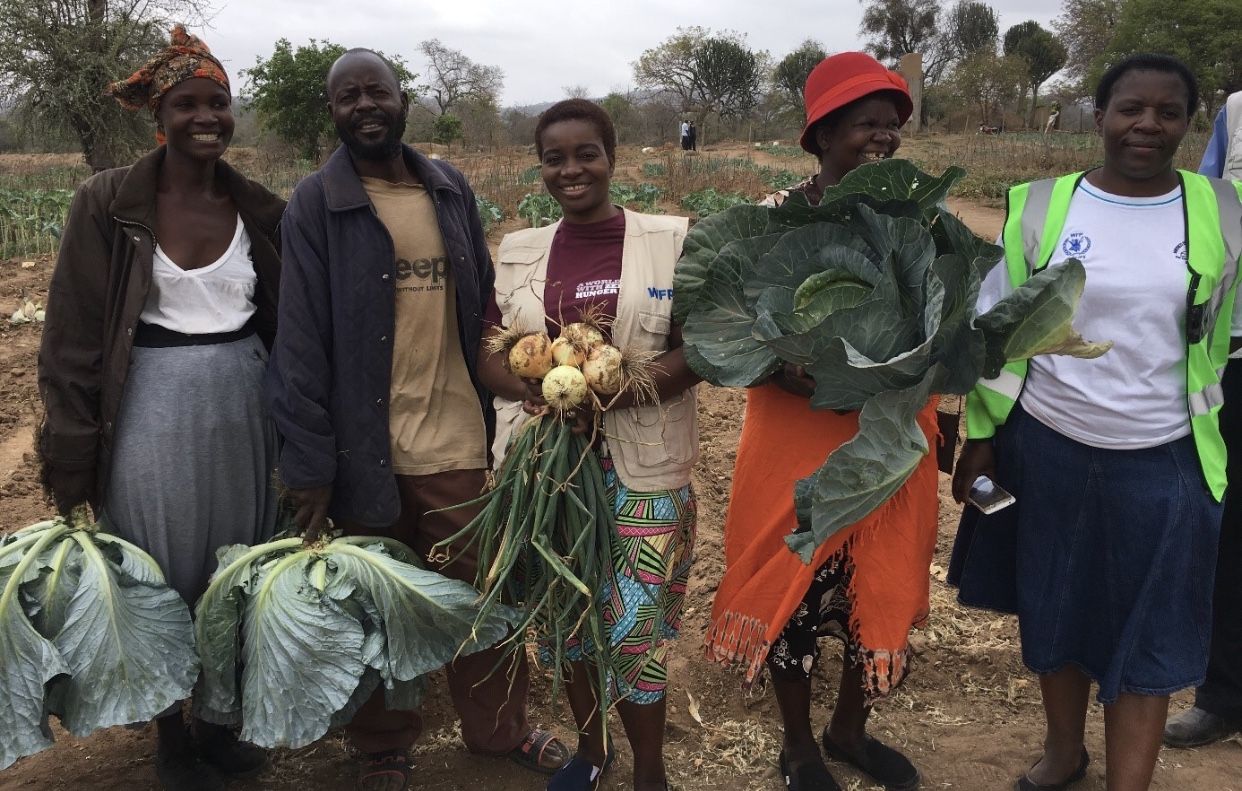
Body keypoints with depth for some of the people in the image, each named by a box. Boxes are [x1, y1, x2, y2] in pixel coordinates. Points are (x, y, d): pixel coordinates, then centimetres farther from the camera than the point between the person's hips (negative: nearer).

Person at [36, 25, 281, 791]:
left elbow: (284, 324, 10)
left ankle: (223, 720, 35)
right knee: (162, 580, 9)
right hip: (154, 412, -3)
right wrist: (74, 461, -7)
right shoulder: (108, 205, -8)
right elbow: (74, 339, -6)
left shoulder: (259, 209, 3)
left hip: (242, 408, 4)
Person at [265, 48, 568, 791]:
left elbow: (481, 306, 9)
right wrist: (310, 463, -13)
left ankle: (500, 727, 35)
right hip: (366, 444, -2)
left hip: (455, 436, 3)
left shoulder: (450, 188, 5)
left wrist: (490, 406, 7)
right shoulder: (315, 204, -7)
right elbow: (301, 340, -10)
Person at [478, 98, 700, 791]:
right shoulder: (519, 251, 7)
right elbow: (488, 352, 7)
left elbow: (697, 348, -5)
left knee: (635, 622, 0)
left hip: (640, 466, -3)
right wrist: (536, 391, -14)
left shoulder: (669, 239, -2)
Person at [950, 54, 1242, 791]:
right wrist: (979, 439, 0)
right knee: (1052, 612, 16)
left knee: (1146, 637, 8)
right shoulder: (1042, 206, -4)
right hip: (1046, 449, 1)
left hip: (1162, 464, 0)